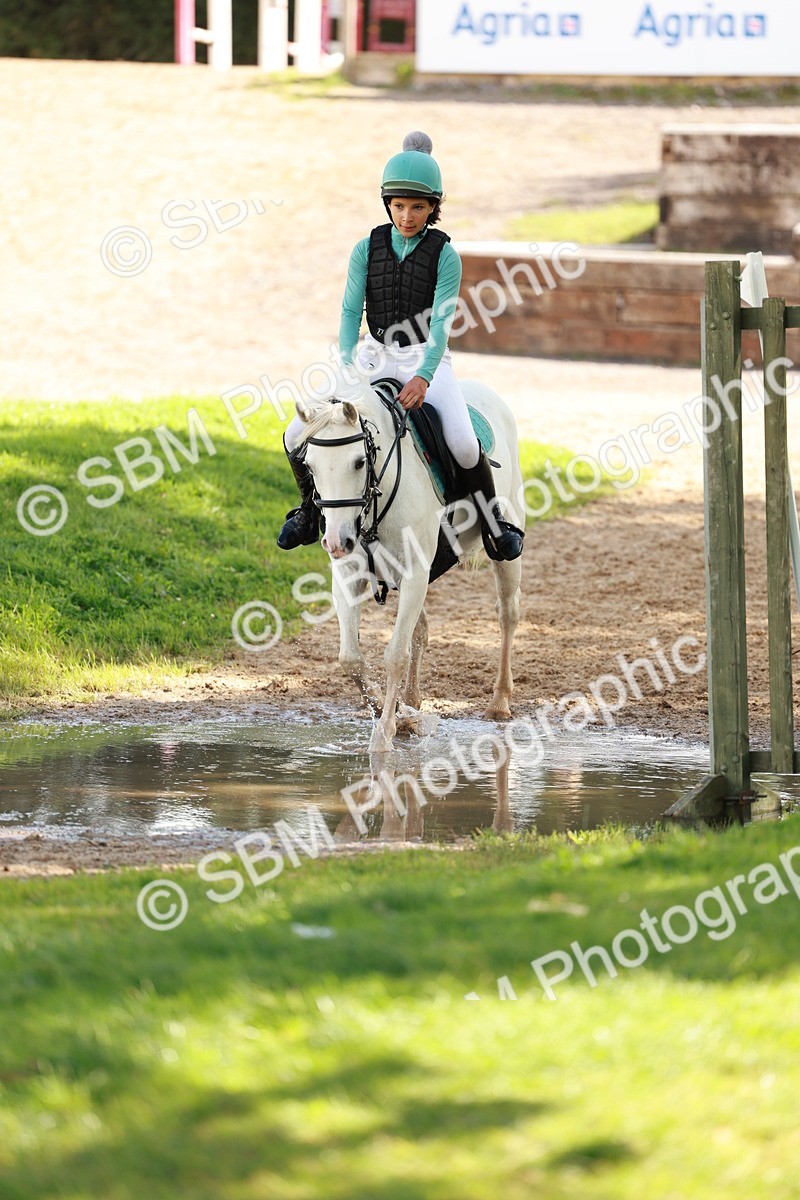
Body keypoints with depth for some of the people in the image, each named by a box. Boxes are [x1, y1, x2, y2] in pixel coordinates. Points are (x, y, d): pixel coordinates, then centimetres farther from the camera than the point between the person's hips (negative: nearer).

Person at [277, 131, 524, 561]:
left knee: (463, 445, -28)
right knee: (298, 436, -8)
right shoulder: (367, 249, -2)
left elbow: (440, 325, -18)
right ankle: (312, 509, 20)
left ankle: (495, 523, -3)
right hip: (374, 359, 3)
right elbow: (350, 312, -7)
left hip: (426, 361, -3)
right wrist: (346, 372, -22)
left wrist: (423, 377, -34)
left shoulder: (445, 255, -10)